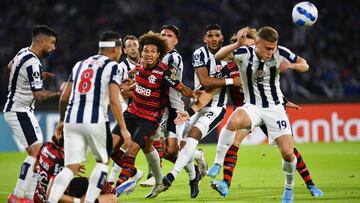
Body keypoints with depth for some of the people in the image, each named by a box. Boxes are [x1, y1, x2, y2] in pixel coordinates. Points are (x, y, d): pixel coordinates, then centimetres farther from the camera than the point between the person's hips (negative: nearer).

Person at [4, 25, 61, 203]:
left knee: (37, 153, 10)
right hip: (19, 112, -10)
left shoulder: (23, 52, 5)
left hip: (15, 108, 10)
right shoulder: (33, 64, -23)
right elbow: (39, 95, -21)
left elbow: (10, 66, 27)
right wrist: (60, 93, -13)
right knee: (36, 153, -14)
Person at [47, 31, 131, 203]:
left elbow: (64, 98, 21)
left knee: (72, 167, 5)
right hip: (95, 120, -5)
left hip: (72, 120, 5)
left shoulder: (80, 65, 20)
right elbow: (113, 101, -9)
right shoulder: (112, 66, 2)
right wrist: (123, 129, -8)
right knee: (102, 161, 16)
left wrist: (62, 121, 35)